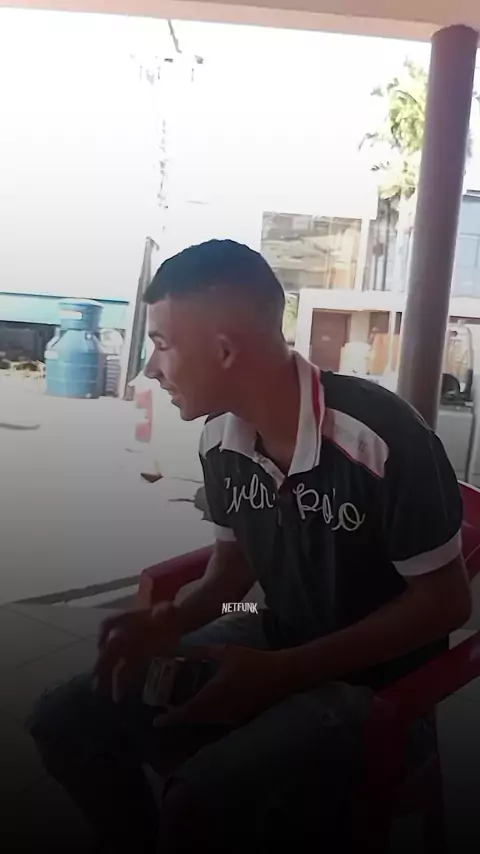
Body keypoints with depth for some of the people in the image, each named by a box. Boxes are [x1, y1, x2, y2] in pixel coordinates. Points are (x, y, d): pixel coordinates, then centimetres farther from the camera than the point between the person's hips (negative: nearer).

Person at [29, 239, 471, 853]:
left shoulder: (380, 438, -27)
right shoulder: (220, 440, -6)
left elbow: (445, 601, -16)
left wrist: (282, 673, -22)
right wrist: (167, 623, -11)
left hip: (377, 680, -5)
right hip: (275, 642, 6)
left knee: (203, 804, -30)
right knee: (68, 720, -3)